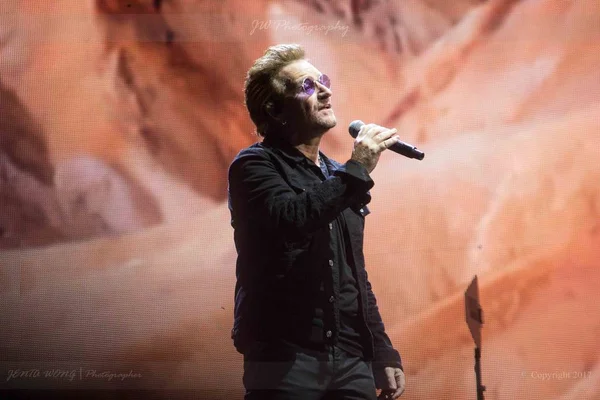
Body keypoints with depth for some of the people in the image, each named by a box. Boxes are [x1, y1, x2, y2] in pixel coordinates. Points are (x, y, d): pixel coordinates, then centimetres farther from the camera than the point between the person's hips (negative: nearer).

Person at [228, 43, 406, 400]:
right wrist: (357, 170, -14)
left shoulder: (339, 179, 19)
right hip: (285, 360, -6)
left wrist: (383, 354, 17)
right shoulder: (255, 166, -2)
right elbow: (291, 219, -23)